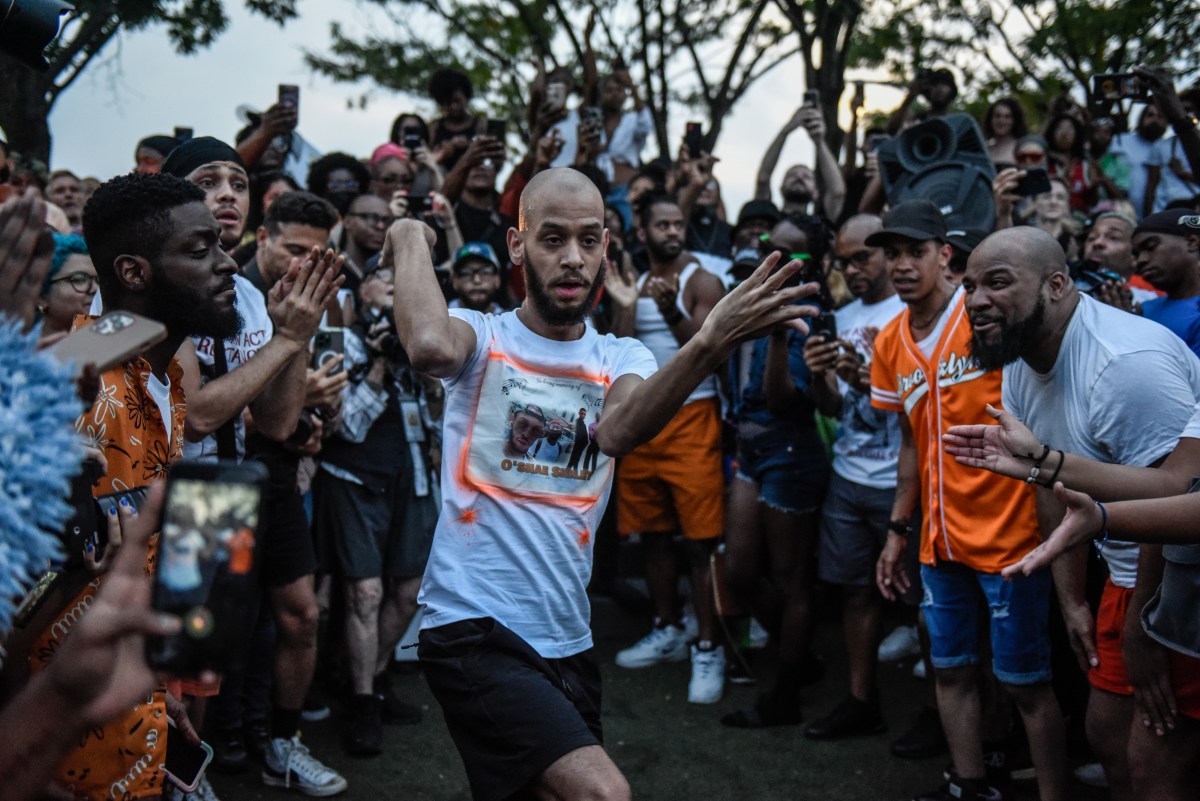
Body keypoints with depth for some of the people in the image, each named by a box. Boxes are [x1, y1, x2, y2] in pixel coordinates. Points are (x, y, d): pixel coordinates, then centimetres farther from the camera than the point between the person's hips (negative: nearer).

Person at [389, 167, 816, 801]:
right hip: (473, 628, -5)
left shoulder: (624, 360, 6)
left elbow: (618, 429, -20)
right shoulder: (482, 337, -2)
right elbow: (432, 347, -30)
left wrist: (709, 344, -38)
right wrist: (410, 237, -13)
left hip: (566, 640, 6)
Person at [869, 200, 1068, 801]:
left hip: (1007, 533, -6)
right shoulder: (890, 343, 6)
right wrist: (898, 531, 15)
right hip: (941, 541, 6)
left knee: (1024, 680, 2)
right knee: (950, 669, 15)